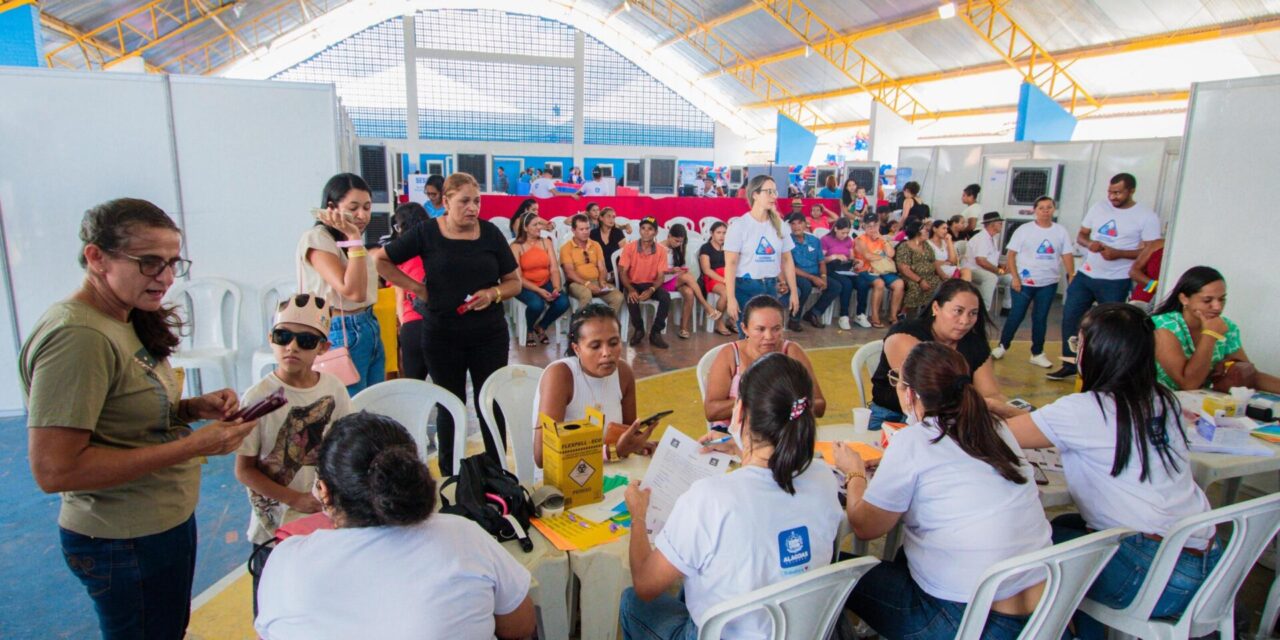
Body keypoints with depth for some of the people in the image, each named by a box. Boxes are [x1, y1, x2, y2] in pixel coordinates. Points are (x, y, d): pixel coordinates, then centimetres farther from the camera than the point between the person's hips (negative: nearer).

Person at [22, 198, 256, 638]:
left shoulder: (128, 322, 3)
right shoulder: (77, 336, -25)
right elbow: (53, 470, -28)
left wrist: (191, 408, -7)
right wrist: (194, 445, -28)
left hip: (166, 521, 9)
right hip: (126, 542, -8)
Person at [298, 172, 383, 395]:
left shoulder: (349, 239, 13)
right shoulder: (316, 239, -12)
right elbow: (353, 291, -24)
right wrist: (354, 239, -21)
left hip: (371, 329, 8)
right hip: (343, 336, -8)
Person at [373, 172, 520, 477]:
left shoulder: (490, 232, 2)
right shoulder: (426, 232, -2)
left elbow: (514, 282, 6)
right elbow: (381, 260, 4)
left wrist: (493, 294, -14)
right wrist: (417, 288, -3)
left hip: (490, 335, 1)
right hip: (442, 336, -1)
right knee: (451, 405, 11)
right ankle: (449, 474, 26)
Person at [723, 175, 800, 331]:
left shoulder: (779, 225, 7)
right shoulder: (740, 225, -8)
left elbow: (787, 260, 11)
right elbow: (730, 264, -12)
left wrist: (793, 291, 9)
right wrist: (731, 298, -17)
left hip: (771, 287, 5)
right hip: (746, 287, -4)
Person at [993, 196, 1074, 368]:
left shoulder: (1061, 231, 3)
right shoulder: (1024, 230, -5)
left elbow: (1067, 256, 3)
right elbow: (1011, 254, -5)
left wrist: (1072, 278, -7)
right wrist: (1015, 278, -13)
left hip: (1049, 283, 3)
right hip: (1023, 282, -3)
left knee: (1041, 318, 10)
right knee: (1016, 315, 2)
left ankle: (1037, 353, 20)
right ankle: (1002, 346, 19)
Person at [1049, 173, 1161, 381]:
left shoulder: (1147, 216, -6)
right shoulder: (1098, 208, 8)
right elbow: (1081, 234, 12)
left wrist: (1118, 253, -25)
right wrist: (1089, 243, -11)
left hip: (1116, 282, -5)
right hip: (1085, 275, 5)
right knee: (1070, 317, 4)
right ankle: (1069, 364, 15)